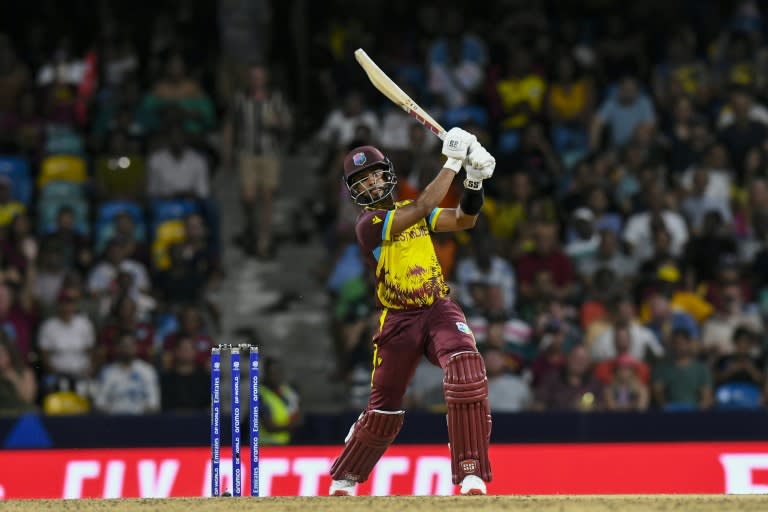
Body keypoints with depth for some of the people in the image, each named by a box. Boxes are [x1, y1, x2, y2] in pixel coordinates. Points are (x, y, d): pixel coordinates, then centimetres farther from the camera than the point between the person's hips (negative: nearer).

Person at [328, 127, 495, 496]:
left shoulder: (410, 211, 12)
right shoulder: (368, 224, -9)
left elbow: (464, 219, 5)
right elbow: (421, 209, -22)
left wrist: (474, 180, -11)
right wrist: (452, 162, -22)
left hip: (439, 310, 3)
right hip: (399, 320, -3)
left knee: (467, 370, -27)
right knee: (383, 413, 4)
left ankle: (471, 476, -25)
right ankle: (343, 481, 31)